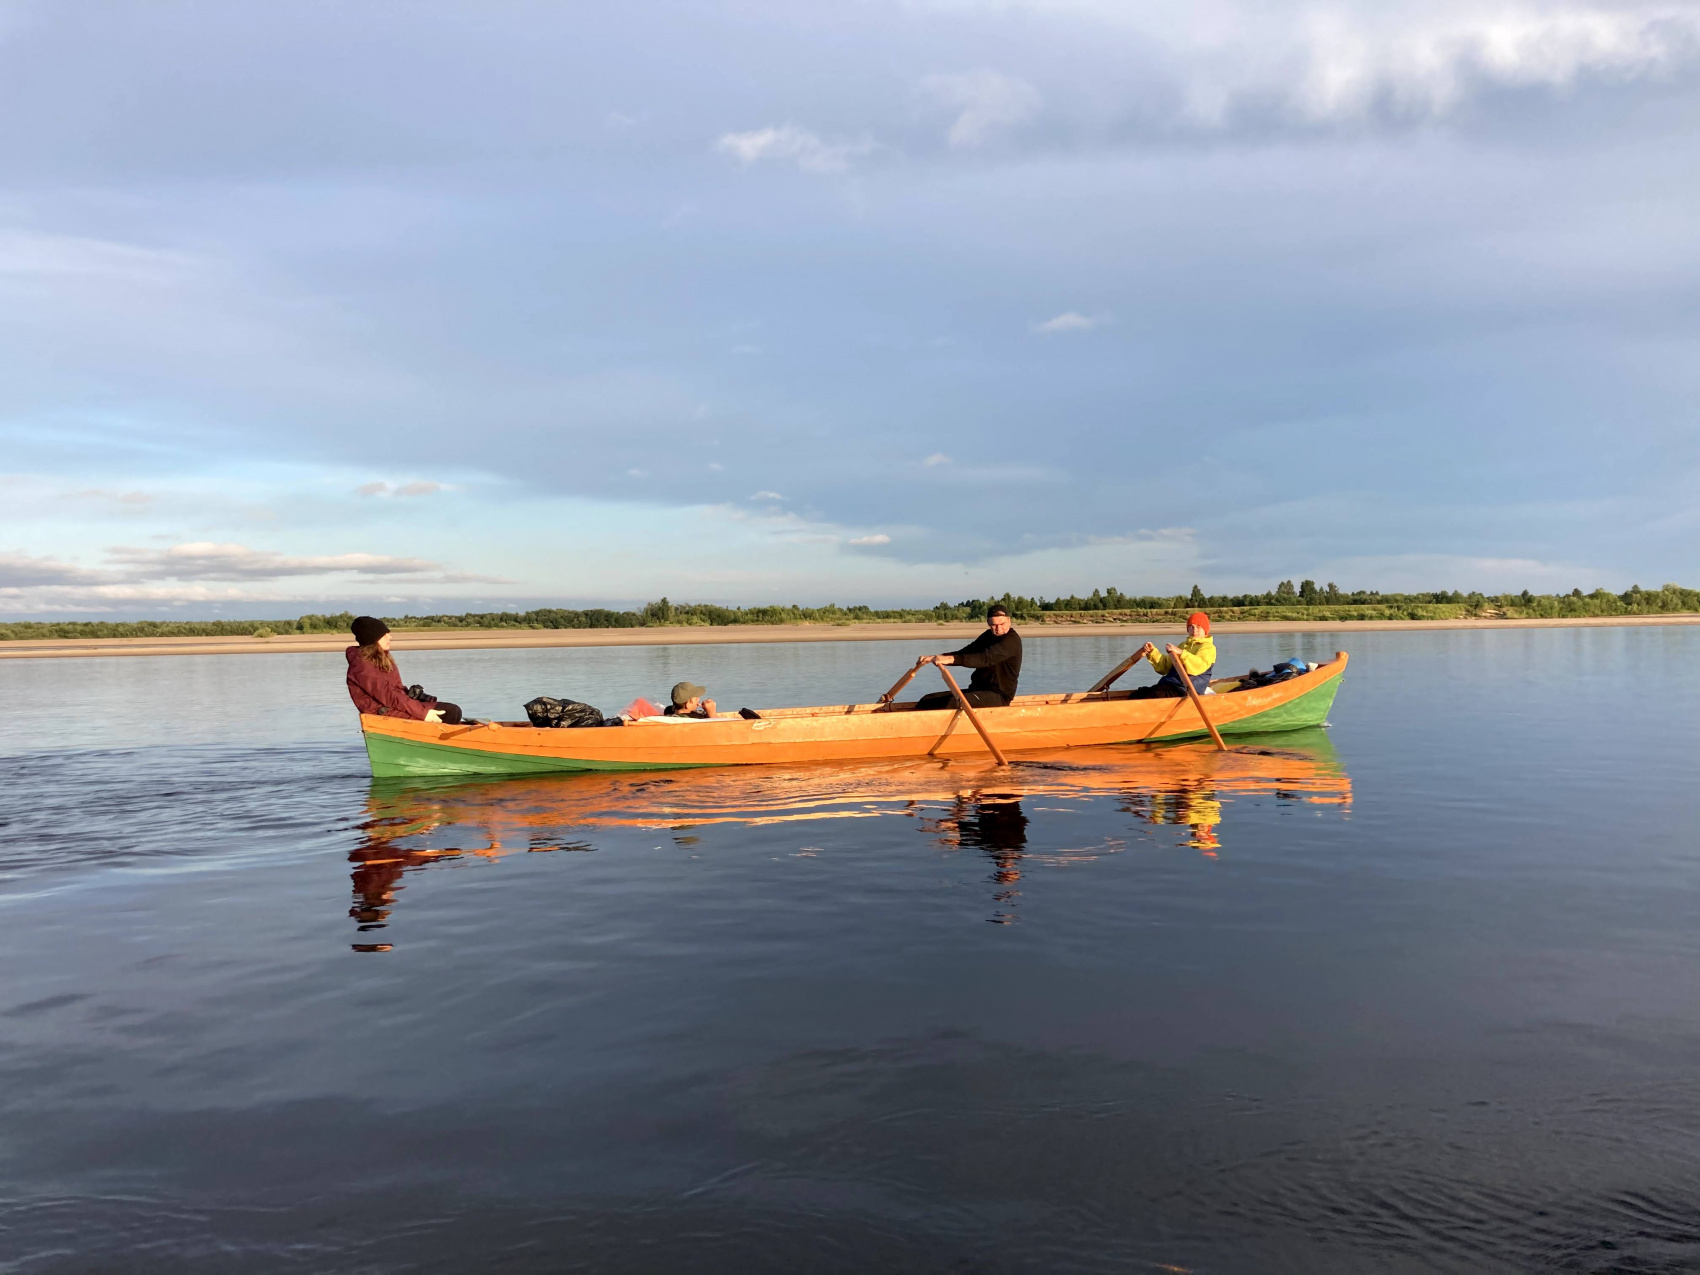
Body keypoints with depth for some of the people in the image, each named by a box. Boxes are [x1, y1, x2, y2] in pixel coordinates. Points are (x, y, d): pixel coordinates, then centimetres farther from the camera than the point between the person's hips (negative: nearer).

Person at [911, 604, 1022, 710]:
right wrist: (934, 658, -9)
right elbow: (963, 654, 8)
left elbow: (986, 658, -29)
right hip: (977, 689, 9)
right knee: (927, 701, -2)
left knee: (954, 702, -34)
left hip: (999, 696, -9)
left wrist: (951, 659, -41)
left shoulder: (1012, 640, -14)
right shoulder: (988, 636, 14)